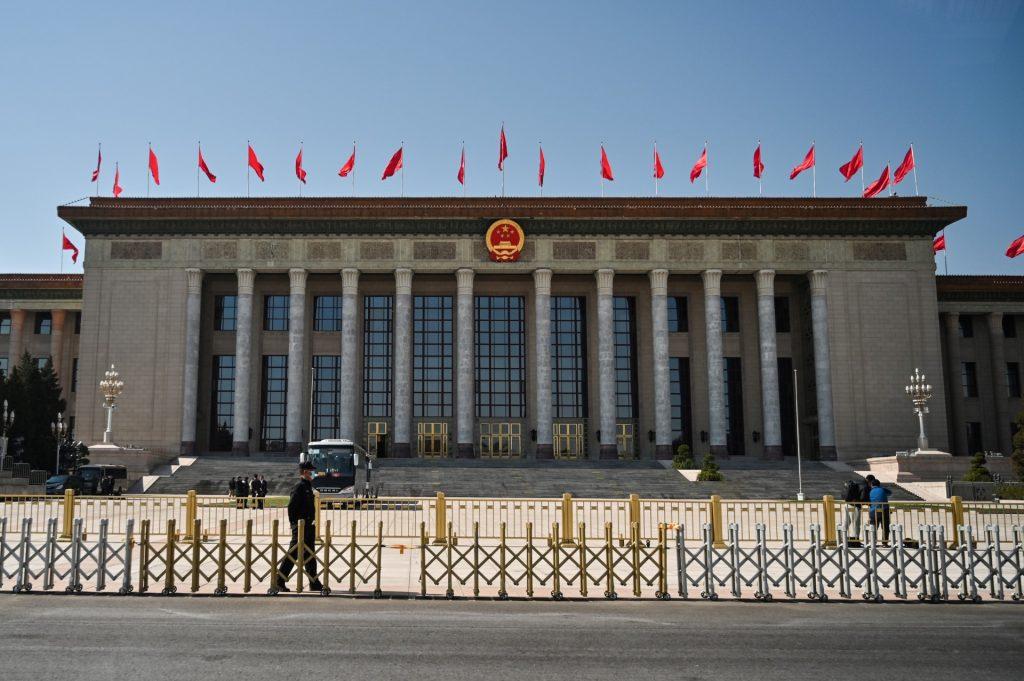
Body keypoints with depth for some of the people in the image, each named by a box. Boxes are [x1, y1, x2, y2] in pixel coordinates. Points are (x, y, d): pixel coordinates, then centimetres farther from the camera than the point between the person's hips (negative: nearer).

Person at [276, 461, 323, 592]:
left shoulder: (308, 487, 15)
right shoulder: (299, 488, -14)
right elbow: (291, 507, -20)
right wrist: (294, 523, -18)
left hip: (309, 526, 10)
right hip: (300, 527, -10)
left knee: (310, 556, 11)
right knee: (292, 554, -4)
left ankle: (314, 583, 16)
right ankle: (279, 582, 4)